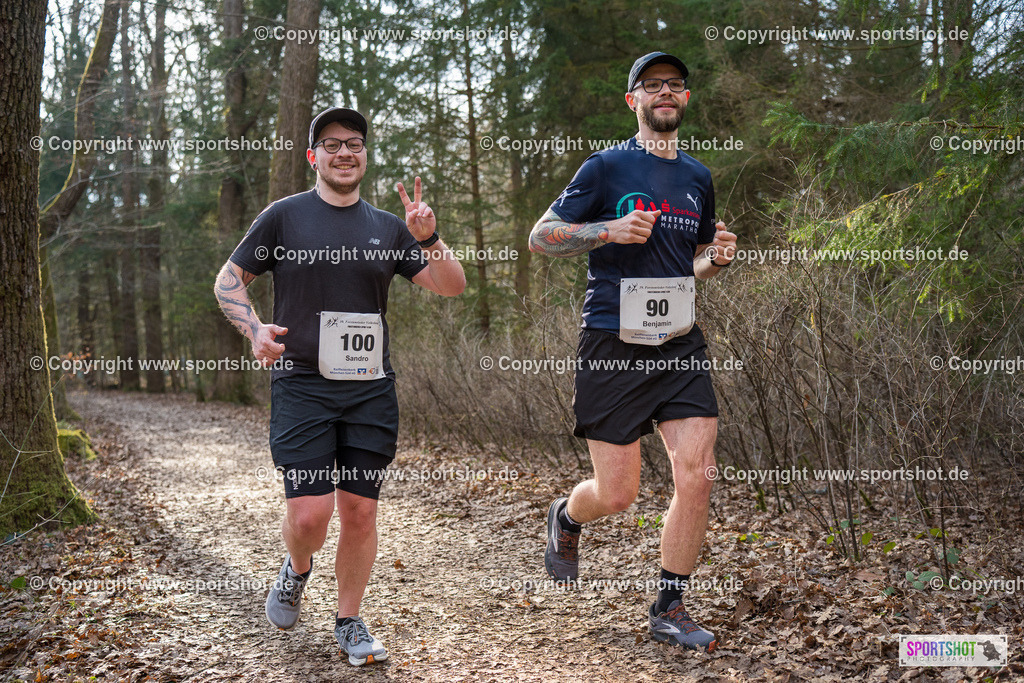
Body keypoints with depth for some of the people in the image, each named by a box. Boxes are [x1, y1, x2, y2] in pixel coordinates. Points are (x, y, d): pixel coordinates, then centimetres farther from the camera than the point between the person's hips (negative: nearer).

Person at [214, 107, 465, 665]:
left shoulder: (387, 228, 11)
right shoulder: (285, 216, 4)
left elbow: (451, 286, 7)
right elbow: (228, 280, 9)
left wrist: (429, 239, -11)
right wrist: (254, 329, -9)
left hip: (370, 389, 3)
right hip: (301, 385, -2)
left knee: (359, 510, 4)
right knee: (310, 513, -11)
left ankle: (350, 623, 21)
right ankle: (297, 569, 24)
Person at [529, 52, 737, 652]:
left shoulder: (699, 178, 14)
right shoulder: (607, 167, -2)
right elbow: (540, 237, -2)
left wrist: (718, 258, 3)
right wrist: (609, 230, -16)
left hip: (681, 344, 5)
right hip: (614, 346, -4)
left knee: (697, 476, -5)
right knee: (618, 494, -2)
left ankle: (670, 610, 11)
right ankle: (566, 517, 35)